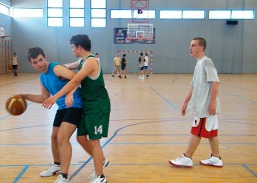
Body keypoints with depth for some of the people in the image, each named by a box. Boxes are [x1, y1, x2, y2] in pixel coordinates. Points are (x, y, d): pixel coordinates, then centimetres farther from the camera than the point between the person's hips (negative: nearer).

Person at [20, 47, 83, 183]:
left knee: (62, 138, -17)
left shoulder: (56, 68, -17)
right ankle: (57, 165, 45)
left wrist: (70, 94, -46)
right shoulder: (42, 78, 11)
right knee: (54, 137, 21)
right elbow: (44, 98, 21)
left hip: (74, 105, -10)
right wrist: (25, 96, 13)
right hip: (62, 107, 10)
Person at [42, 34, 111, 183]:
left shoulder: (91, 61, -18)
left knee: (93, 141, -4)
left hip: (98, 107, -9)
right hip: (88, 106, 9)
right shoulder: (83, 62, 12)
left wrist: (56, 97, -27)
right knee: (81, 138, 12)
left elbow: (74, 82, -25)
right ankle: (101, 160, 33)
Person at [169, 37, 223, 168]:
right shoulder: (198, 64, 16)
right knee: (210, 132, 12)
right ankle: (216, 158, 20)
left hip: (206, 106, -9)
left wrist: (213, 102, -24)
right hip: (201, 105, 9)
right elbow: (194, 87, 21)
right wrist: (186, 102, 22)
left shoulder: (206, 62, -13)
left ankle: (187, 158, 7)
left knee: (196, 132, -1)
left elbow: (215, 82, -20)